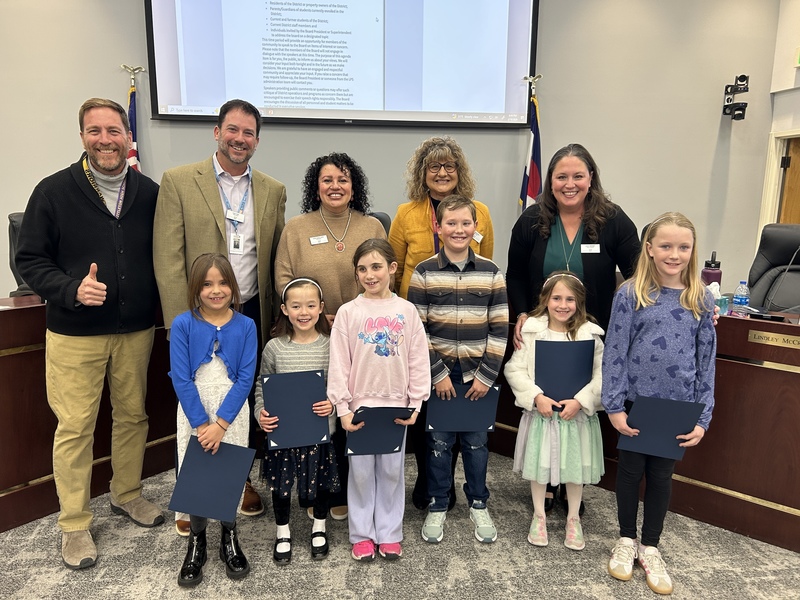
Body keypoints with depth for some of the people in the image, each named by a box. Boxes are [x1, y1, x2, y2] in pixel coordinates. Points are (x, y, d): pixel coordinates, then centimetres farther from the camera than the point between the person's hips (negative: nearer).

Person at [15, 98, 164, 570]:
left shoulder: (150, 193, 2)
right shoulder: (54, 192, -5)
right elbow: (30, 260, -3)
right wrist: (71, 290, -20)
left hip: (137, 331, 3)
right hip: (75, 335, -2)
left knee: (133, 415, 15)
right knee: (75, 428, 5)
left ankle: (127, 495, 37)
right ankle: (75, 525, 22)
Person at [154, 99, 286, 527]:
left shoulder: (273, 191, 7)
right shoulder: (178, 181, -4)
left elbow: (275, 259, 8)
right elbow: (167, 259, -9)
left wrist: (276, 316, 2)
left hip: (253, 315, 3)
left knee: (247, 402, 14)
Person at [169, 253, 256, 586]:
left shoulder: (245, 326, -6)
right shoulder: (182, 325, -7)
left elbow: (245, 378, -9)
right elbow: (181, 379, -10)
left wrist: (221, 423, -14)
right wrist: (201, 423, -13)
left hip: (232, 415, 0)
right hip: (194, 416, 0)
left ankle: (230, 537, 28)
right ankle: (196, 541, 27)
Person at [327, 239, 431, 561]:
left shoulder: (407, 311, -1)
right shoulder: (348, 312, -3)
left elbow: (419, 361, 1)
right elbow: (338, 364, -4)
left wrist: (415, 403, -3)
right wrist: (343, 407, -8)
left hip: (396, 405, 1)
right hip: (360, 405, 0)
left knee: (392, 471, 12)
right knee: (361, 472, 9)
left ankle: (389, 534, 27)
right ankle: (362, 534, 26)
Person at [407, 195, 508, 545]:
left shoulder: (491, 273, 0)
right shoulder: (424, 272, -4)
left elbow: (500, 329, -1)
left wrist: (487, 375, -7)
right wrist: (437, 373, -10)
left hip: (478, 375, 1)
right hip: (438, 374, -1)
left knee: (476, 442, 13)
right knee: (439, 442, 11)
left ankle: (478, 504, 34)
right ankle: (437, 506, 30)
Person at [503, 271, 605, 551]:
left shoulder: (590, 333, -7)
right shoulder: (531, 331, -8)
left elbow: (601, 374, -8)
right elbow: (514, 369, -9)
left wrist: (580, 401, -17)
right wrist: (536, 397, -17)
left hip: (577, 413, 1)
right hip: (540, 411, 0)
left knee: (576, 466, 14)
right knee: (539, 465, 14)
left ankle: (573, 519, 36)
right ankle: (539, 516, 35)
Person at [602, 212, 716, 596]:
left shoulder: (701, 300, -1)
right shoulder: (630, 295, -8)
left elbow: (706, 362, 2)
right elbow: (615, 353, -8)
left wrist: (702, 418, -1)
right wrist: (614, 406, -12)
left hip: (678, 406, 2)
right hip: (636, 402, -2)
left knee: (661, 476, 15)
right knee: (630, 471, 13)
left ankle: (650, 547, 33)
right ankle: (626, 540, 34)